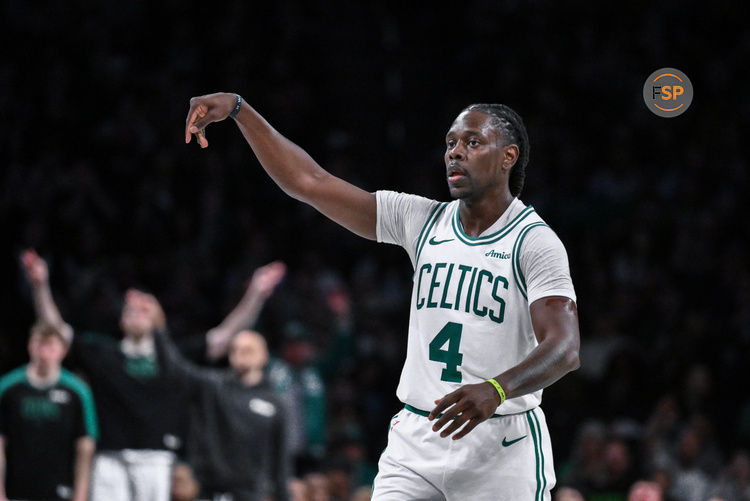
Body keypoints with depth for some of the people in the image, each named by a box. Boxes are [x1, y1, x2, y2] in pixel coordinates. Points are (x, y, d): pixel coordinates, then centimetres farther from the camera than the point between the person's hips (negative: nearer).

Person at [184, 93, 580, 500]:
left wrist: (495, 390, -40)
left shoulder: (535, 241, -8)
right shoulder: (423, 220, 9)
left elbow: (564, 348, -21)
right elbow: (308, 181, 7)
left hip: (502, 446, -5)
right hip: (415, 434, 5)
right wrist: (238, 109, -2)